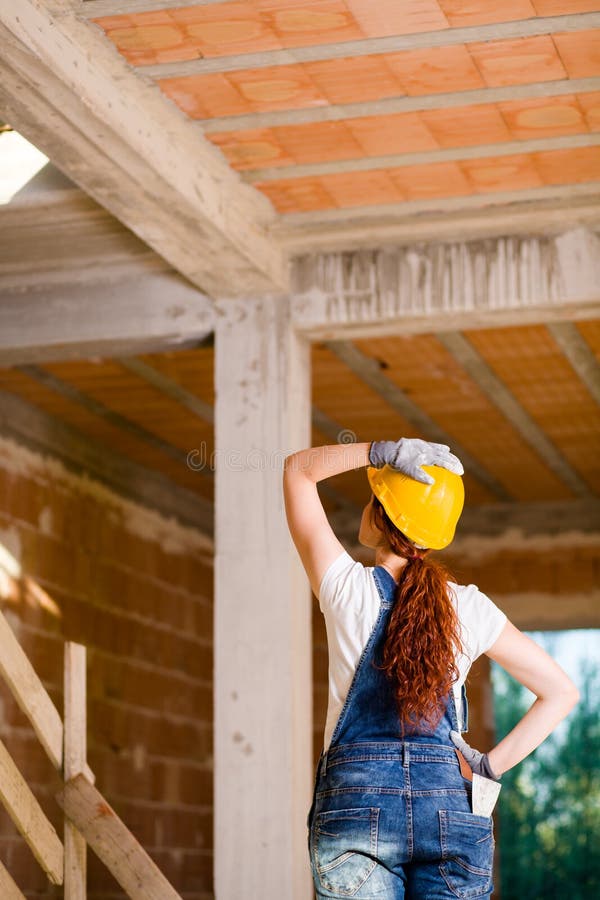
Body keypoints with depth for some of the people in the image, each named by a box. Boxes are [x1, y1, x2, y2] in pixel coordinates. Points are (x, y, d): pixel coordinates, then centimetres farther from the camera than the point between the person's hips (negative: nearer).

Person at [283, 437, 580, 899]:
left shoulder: (348, 589, -1)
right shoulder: (468, 608, 5)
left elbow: (298, 469, 12)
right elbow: (562, 691, 10)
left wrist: (385, 451, 1)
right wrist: (493, 765, 6)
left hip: (355, 796, -2)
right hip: (450, 804, 2)